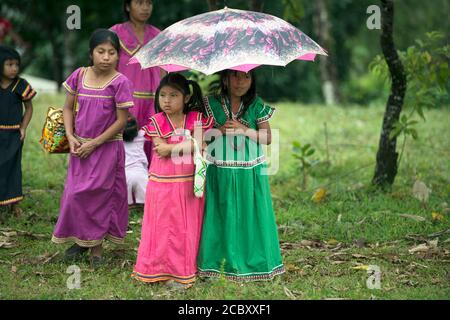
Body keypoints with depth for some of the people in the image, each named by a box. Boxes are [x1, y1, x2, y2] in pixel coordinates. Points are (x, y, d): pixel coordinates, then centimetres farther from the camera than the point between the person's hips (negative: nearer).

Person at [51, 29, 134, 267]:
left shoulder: (119, 82, -14)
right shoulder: (79, 75, 0)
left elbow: (121, 121, -13)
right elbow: (68, 107, 9)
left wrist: (93, 143, -13)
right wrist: (70, 137, -4)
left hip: (106, 147, -4)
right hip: (80, 147, 5)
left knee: (96, 194, -1)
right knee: (74, 193, 9)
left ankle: (96, 247, 14)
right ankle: (81, 240, 27)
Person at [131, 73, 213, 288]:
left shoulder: (196, 119, 2)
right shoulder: (156, 121, -2)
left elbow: (201, 145, -12)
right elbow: (161, 151, -12)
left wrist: (171, 147, -13)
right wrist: (187, 145, -8)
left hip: (190, 183, 2)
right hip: (163, 183, -2)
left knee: (188, 226, 8)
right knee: (165, 226, 3)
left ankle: (186, 268, 20)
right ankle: (167, 271, 12)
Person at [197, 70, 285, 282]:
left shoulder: (257, 106, 0)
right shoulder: (212, 103, 0)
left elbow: (268, 138, -1)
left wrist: (244, 130, -14)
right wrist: (220, 130, -17)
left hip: (249, 173, 0)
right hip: (220, 173, 0)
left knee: (249, 217, 5)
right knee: (222, 216, 5)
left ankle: (252, 261, 18)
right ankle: (219, 261, 16)